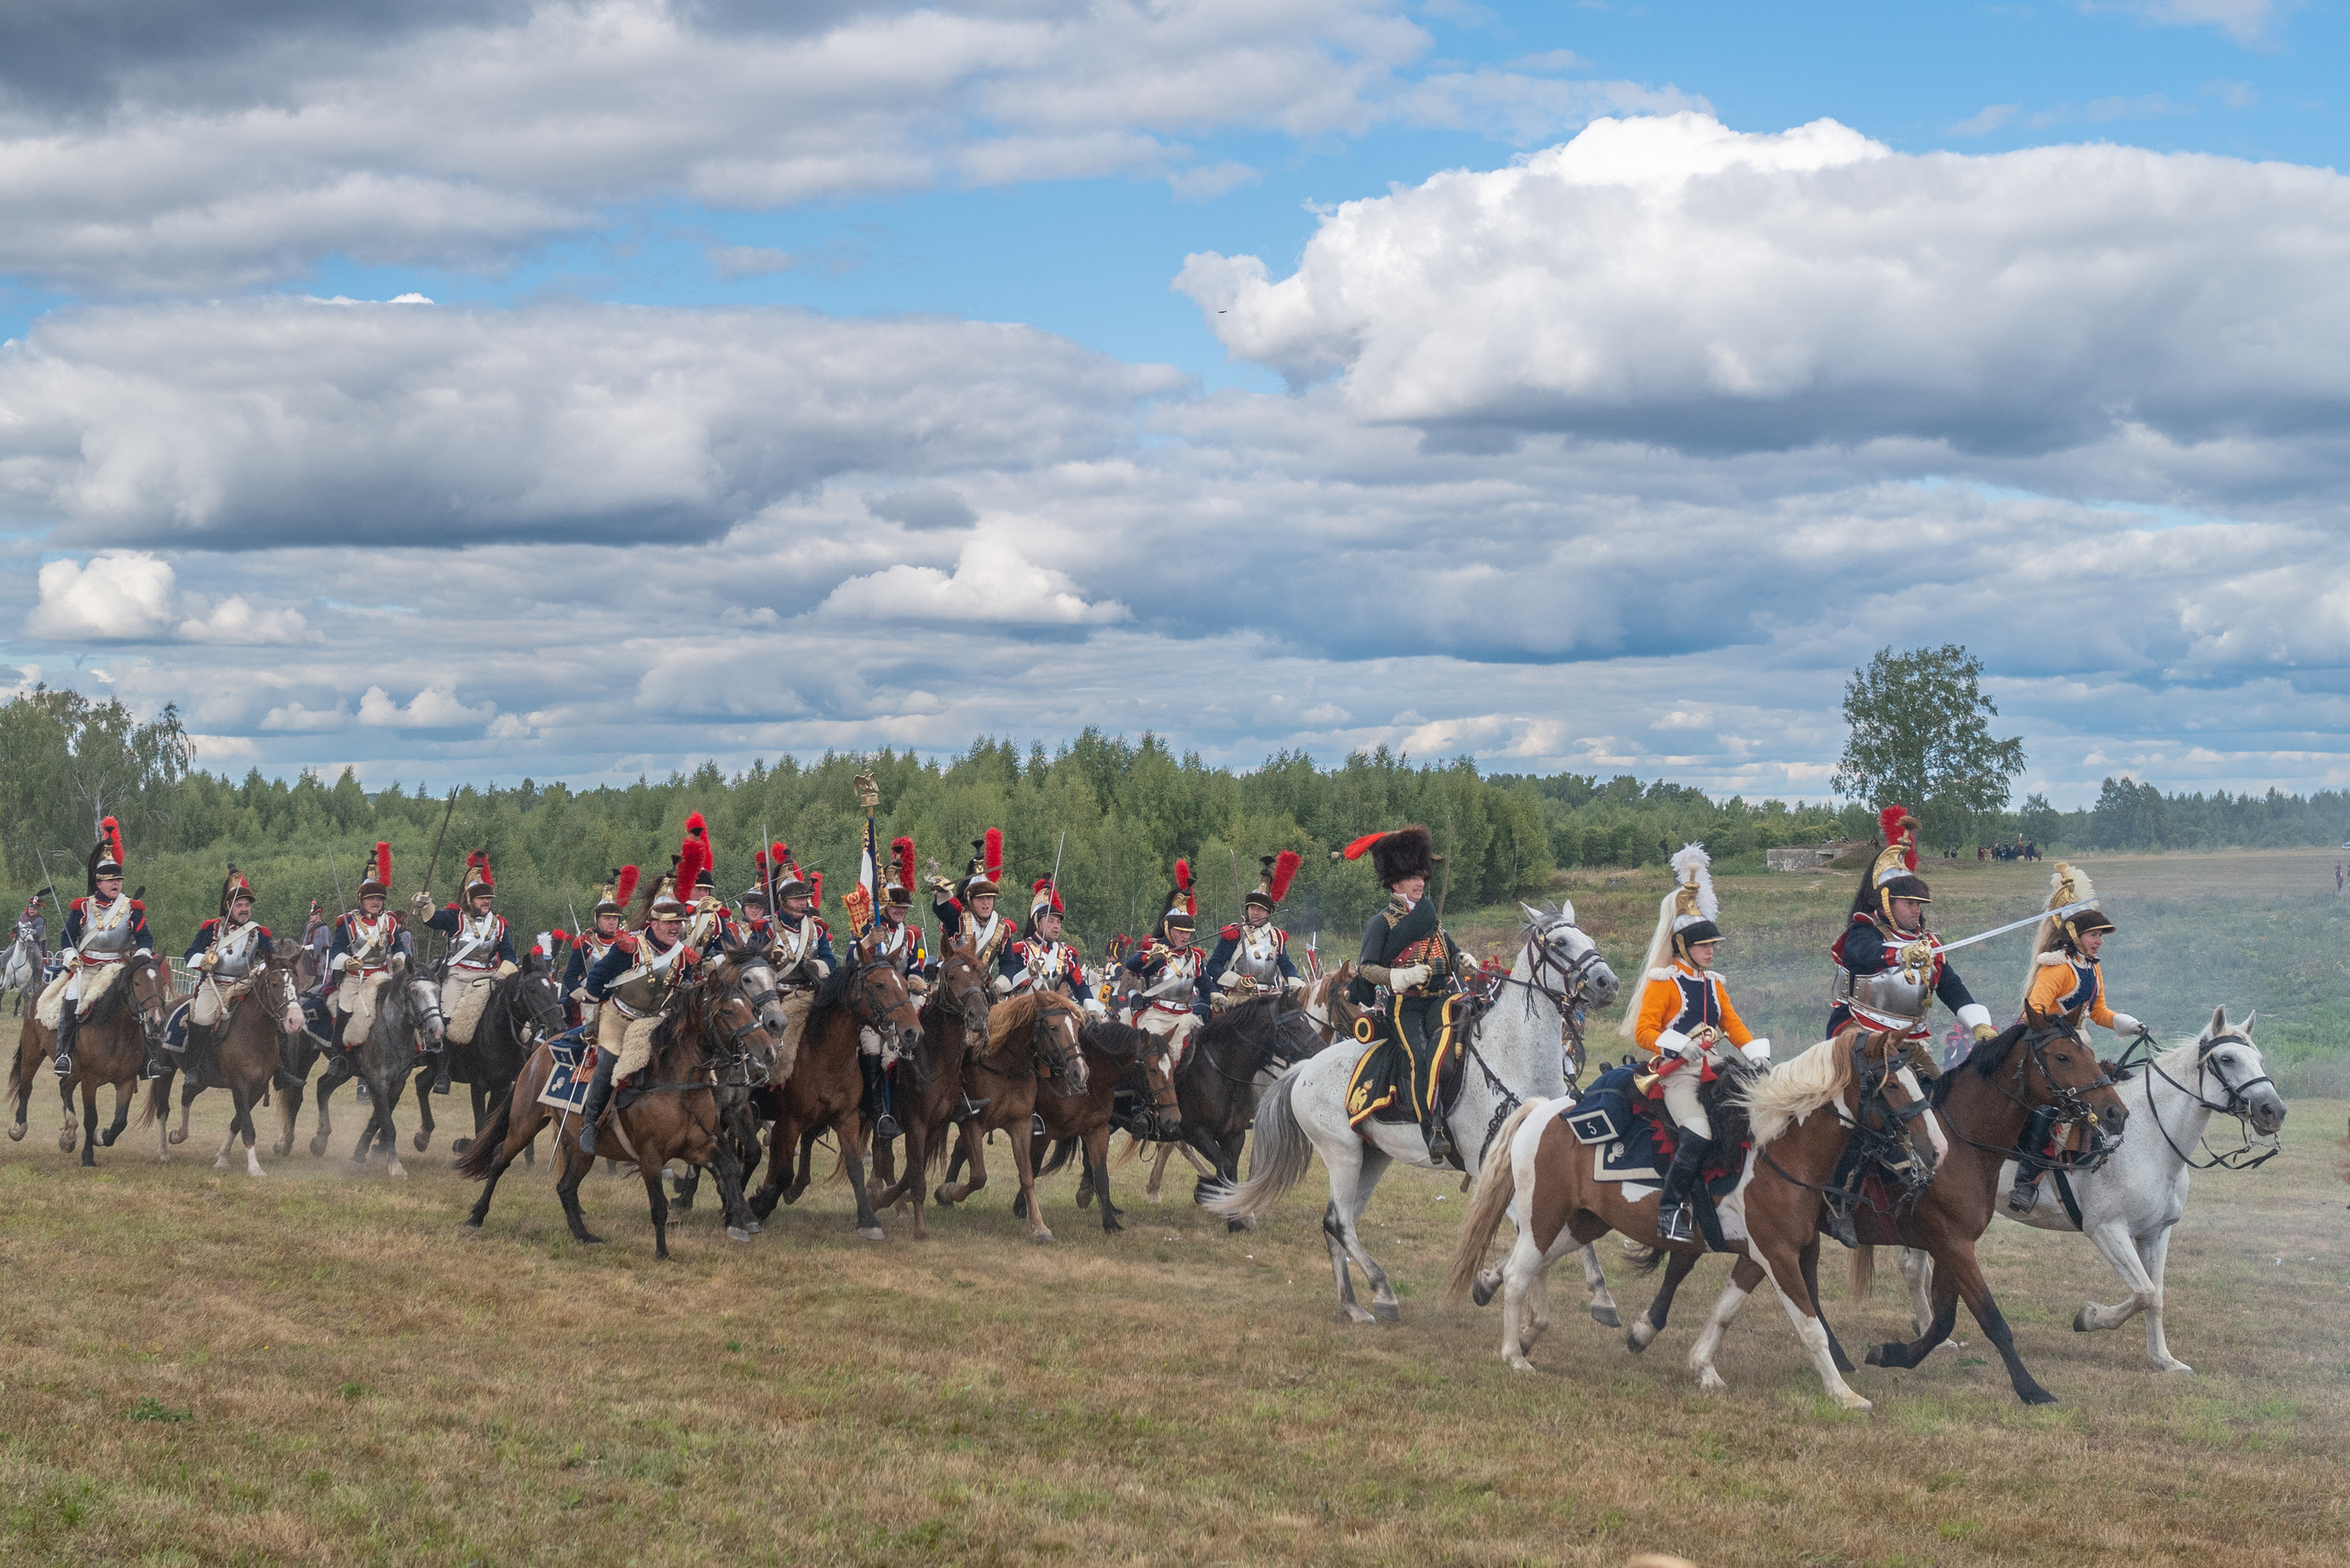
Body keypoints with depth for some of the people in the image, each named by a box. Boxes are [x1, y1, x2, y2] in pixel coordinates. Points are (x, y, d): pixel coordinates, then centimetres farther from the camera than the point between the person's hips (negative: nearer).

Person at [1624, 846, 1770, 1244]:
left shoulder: (1713, 984, 20)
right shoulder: (1664, 982, -1)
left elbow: (1732, 1024, 20)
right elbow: (1644, 1030, -9)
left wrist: (1755, 1051, 0)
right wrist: (1677, 1044, -27)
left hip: (1714, 1068, 7)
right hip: (1677, 1072, -7)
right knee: (1697, 1135, -29)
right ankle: (1671, 1210, -24)